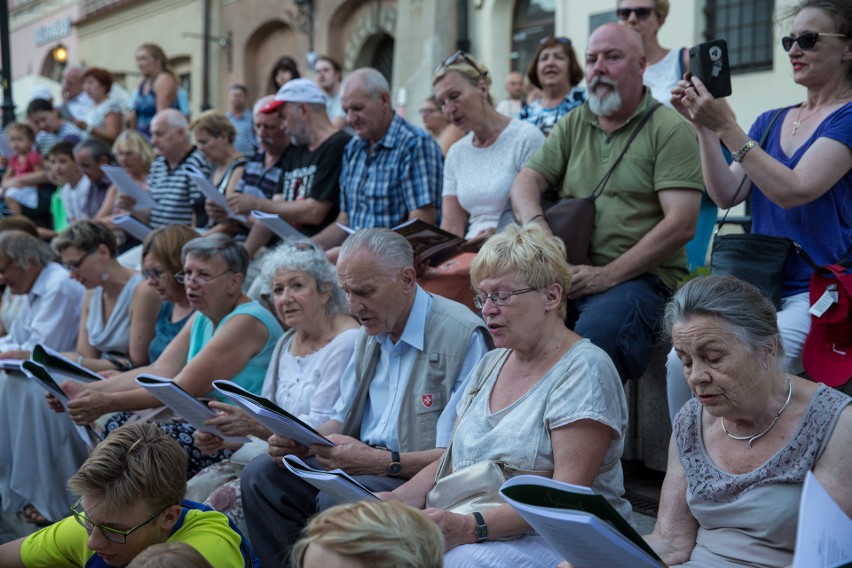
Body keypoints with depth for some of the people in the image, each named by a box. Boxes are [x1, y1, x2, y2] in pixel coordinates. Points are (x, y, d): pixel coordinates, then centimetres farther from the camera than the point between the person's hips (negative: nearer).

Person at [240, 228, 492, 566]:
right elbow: (343, 419, 22)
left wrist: (383, 462, -26)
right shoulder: (371, 334, 15)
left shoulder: (463, 335, -14)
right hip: (360, 466, 8)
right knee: (262, 474, -7)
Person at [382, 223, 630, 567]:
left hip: (553, 540, -7)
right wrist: (398, 499, -1)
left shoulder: (584, 369, -9)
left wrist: (474, 527, -28)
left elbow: (567, 495, -18)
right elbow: (452, 461, 19)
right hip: (467, 533, 7)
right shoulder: (490, 365, 17)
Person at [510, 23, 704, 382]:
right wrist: (536, 223, -14)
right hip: (569, 272, 5)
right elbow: (526, 182, 11)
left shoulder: (669, 129, -1)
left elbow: (681, 224, -10)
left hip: (641, 276, -5)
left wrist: (607, 275, -16)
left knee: (594, 334, -35)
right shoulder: (574, 124, 17)